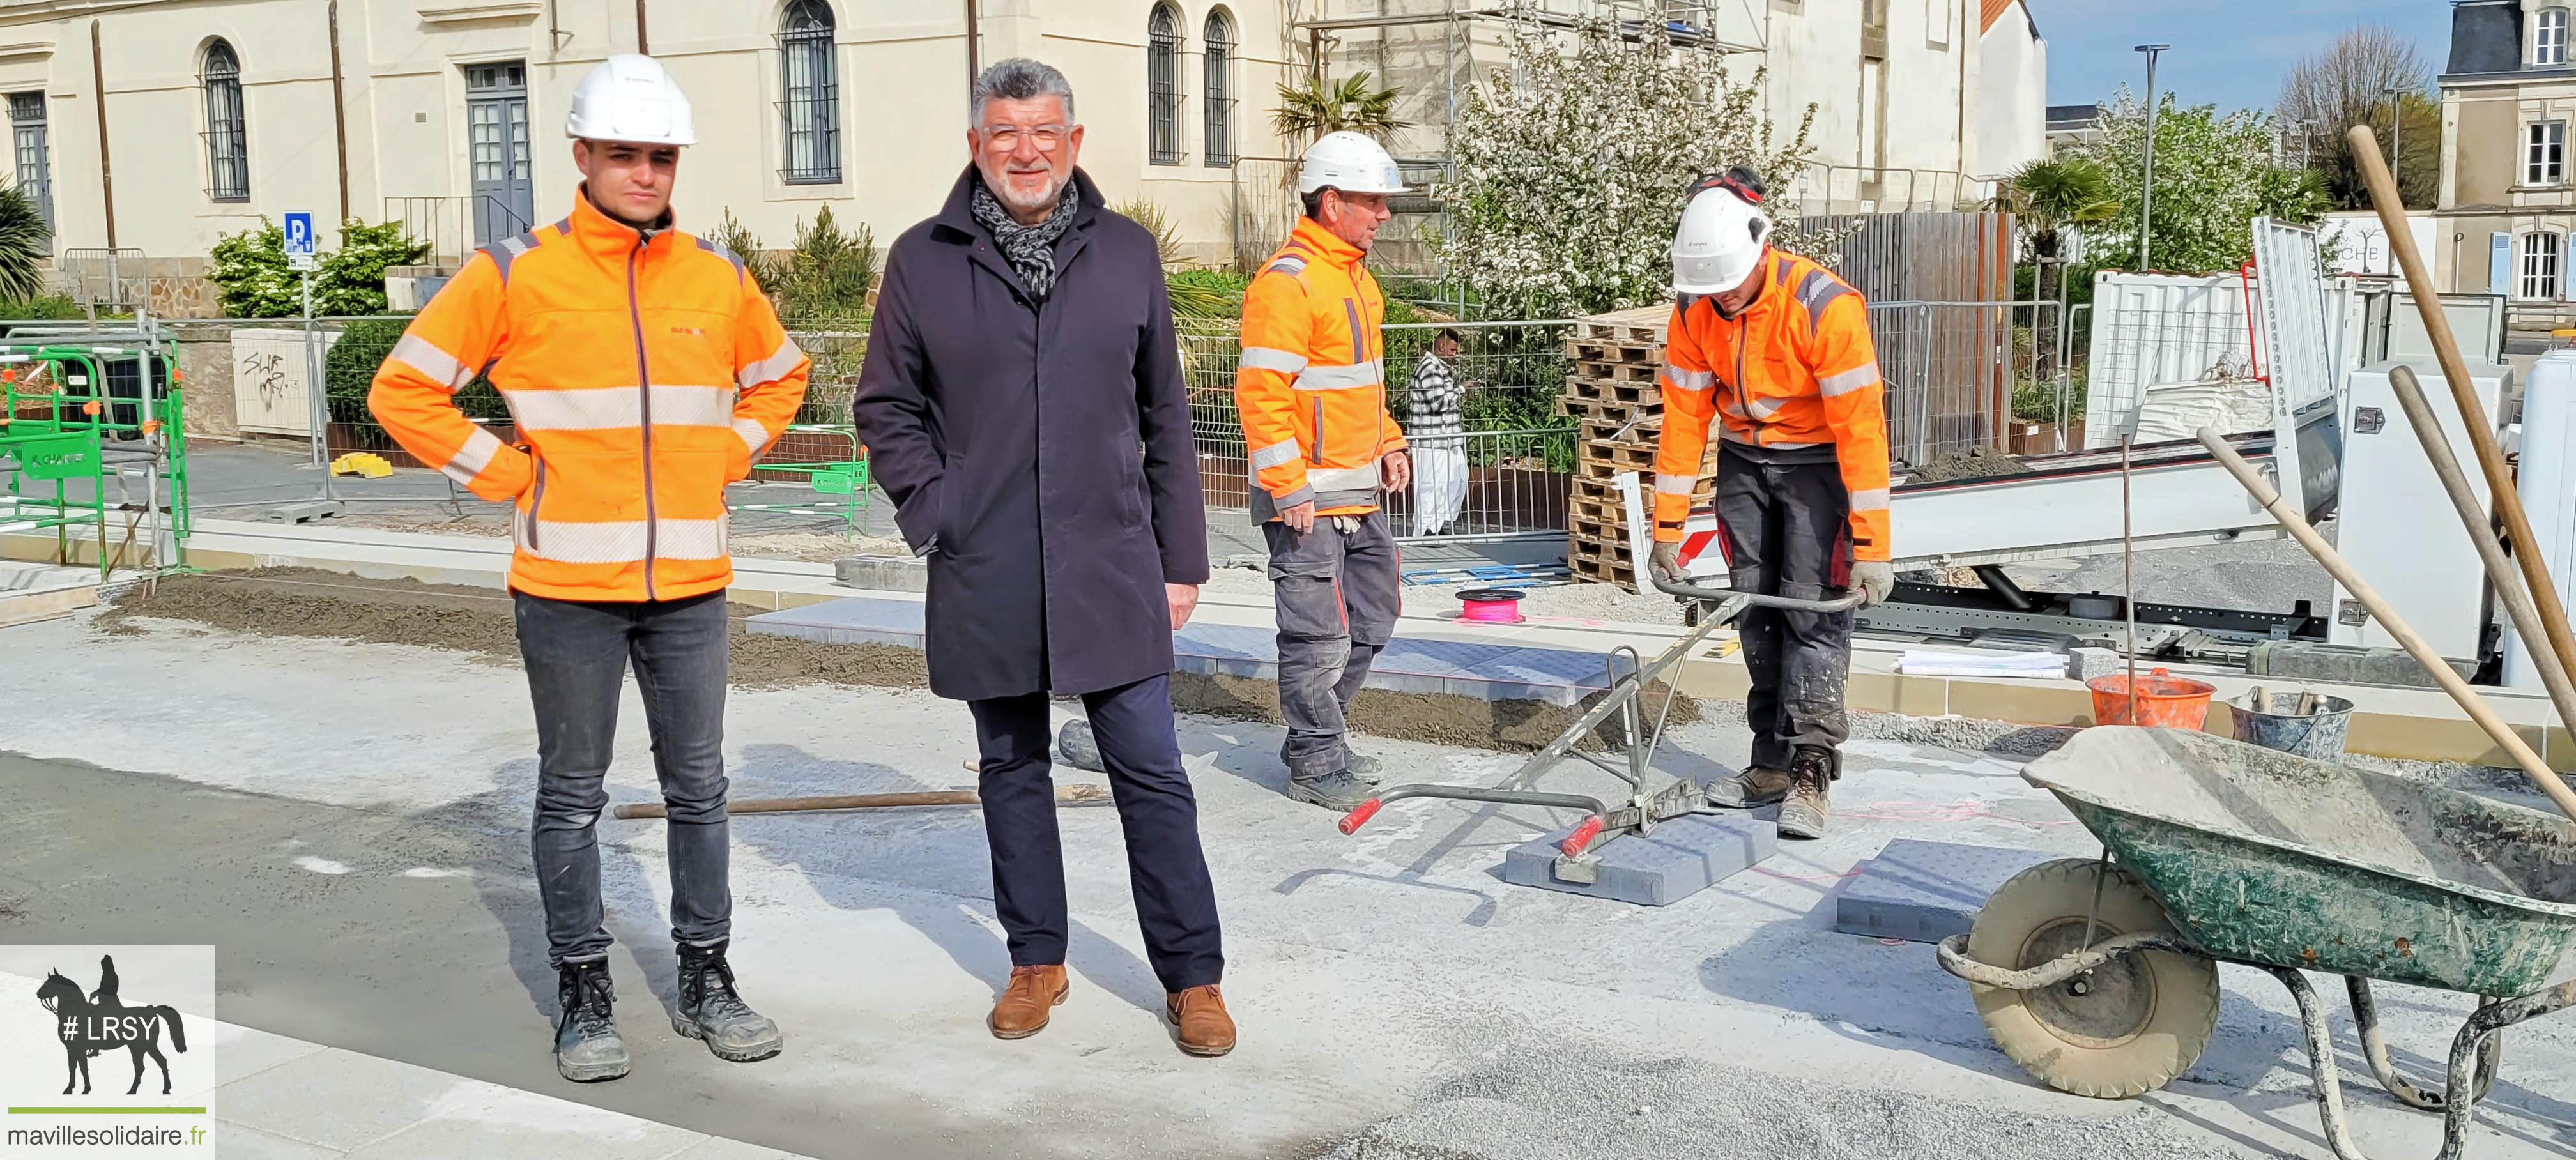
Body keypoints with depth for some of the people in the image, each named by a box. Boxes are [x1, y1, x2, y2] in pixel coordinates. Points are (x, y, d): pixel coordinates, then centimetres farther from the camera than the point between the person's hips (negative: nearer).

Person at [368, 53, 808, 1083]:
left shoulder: (718, 277, 6)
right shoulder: (514, 274, -5)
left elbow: (779, 376, 23)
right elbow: (403, 390, 0)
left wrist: (726, 455, 9)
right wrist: (503, 474, -5)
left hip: (690, 582, 3)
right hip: (568, 584, -3)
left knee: (698, 785, 11)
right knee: (572, 796, 7)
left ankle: (706, 981, 24)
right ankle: (584, 996, 19)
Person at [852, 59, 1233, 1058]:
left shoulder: (1126, 254, 5)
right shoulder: (923, 261, 2)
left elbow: (1165, 417, 8)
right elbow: (886, 407, 10)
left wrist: (1182, 558, 6)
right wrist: (931, 510, -4)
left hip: (1110, 566, 0)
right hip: (984, 579, 1)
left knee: (1151, 774, 1)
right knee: (1012, 772, 13)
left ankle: (1191, 975, 12)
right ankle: (1036, 962, 28)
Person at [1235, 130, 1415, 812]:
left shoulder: (1355, 276, 16)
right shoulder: (1288, 281, -16)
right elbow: (1260, 393, -20)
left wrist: (1387, 444, 19)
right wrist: (1289, 490, -21)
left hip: (1359, 496, 10)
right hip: (1308, 497, -10)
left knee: (1372, 623, 16)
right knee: (1319, 638, -3)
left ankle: (1315, 737, 30)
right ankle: (1317, 768, 9)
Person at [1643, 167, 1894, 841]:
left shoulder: (1826, 306, -27)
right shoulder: (1695, 311, -11)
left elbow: (1861, 425, -26)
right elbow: (1683, 417, -4)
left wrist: (1871, 545, -27)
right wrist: (1667, 526, -4)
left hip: (1818, 460, -5)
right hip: (1743, 461, 5)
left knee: (1812, 607, -11)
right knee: (1755, 608, 6)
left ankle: (1812, 773, -7)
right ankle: (1772, 764, 14)